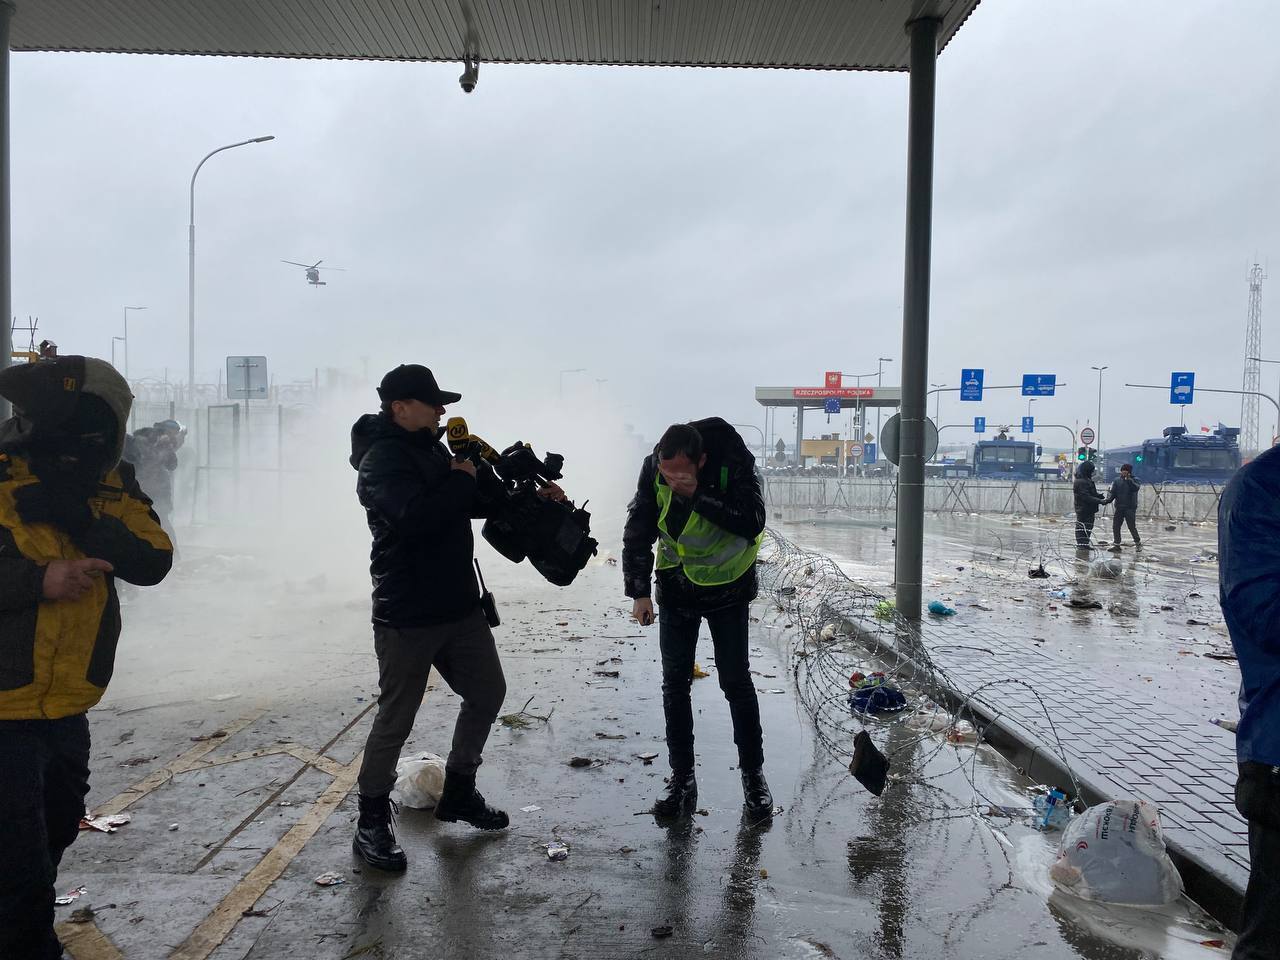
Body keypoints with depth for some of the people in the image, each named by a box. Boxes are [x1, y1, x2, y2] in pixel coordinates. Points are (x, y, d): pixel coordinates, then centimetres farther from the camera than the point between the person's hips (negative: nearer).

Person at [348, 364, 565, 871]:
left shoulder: (432, 450, 13)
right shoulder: (382, 459, -15)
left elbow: (478, 503, 21)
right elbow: (414, 517, -33)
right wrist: (461, 479, -18)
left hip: (459, 605, 9)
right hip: (407, 617, -9)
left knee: (487, 693, 17)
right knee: (396, 720, 1)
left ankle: (458, 792, 33)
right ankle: (372, 822, 19)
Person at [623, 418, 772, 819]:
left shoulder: (735, 463, -24)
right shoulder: (654, 468, -14)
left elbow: (753, 523, -31)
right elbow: (638, 532, -7)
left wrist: (697, 494, -37)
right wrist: (639, 591, -11)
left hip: (728, 587, -3)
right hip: (676, 587, 3)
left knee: (736, 682, 2)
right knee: (675, 684, 5)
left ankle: (753, 775, 20)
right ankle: (681, 778, 19)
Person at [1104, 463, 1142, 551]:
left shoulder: (1135, 480, 1)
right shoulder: (1116, 481, 8)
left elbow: (1135, 488, -21)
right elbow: (1112, 493, 1)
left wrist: (1129, 480, -33)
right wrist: (1107, 500, -16)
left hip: (1130, 508, -4)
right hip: (1119, 507, 4)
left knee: (1132, 527, -4)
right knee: (1115, 527, 2)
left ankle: (1138, 543, 16)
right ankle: (1116, 545, 9)